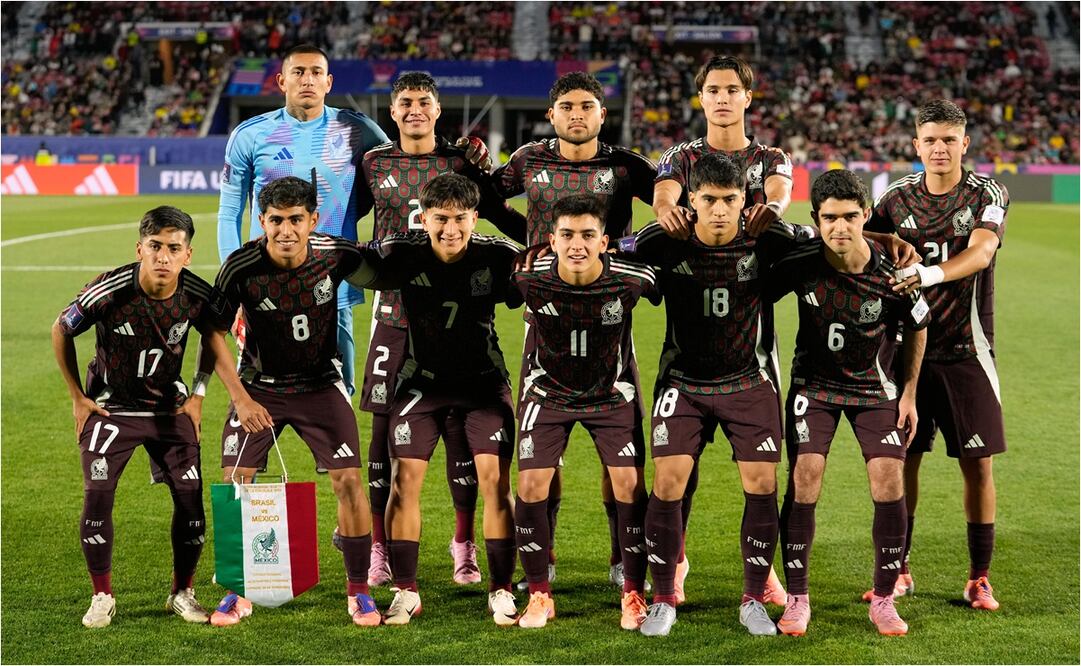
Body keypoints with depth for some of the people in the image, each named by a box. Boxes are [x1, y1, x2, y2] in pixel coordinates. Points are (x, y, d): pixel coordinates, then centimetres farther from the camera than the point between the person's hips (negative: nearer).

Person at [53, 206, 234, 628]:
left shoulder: (198, 295, -16)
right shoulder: (109, 292, -24)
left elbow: (213, 338, 9)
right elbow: (61, 331, -5)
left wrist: (197, 393, 5)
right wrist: (77, 397, -1)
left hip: (169, 408, 2)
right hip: (110, 407, -2)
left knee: (191, 498, -7)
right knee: (97, 497, -14)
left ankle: (182, 593, 13)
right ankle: (102, 597, 4)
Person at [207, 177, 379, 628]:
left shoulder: (335, 255, -16)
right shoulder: (241, 267, -19)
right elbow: (215, 333, -10)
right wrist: (240, 397, -16)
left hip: (321, 383, 0)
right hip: (259, 387, 0)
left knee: (349, 480, -10)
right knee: (235, 482, -7)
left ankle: (358, 592, 6)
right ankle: (238, 593, 11)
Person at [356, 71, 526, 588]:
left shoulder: (461, 163, 6)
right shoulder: (374, 165, 8)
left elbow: (502, 217, 11)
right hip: (394, 310, 1)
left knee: (459, 424, 0)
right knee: (384, 425, 1)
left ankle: (464, 546, 12)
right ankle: (380, 547, 13)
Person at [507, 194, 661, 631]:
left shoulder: (631, 279, -24)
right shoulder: (529, 278, -23)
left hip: (612, 393, 0)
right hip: (547, 391, 0)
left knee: (631, 486, -10)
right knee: (530, 486, -10)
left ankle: (634, 595, 7)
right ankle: (540, 596, 7)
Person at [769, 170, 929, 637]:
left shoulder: (891, 271, -19)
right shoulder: (799, 263, -21)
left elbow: (917, 327, -1)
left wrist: (909, 392, 1)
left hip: (875, 386, 0)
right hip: (814, 382, 0)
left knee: (889, 481, -11)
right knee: (803, 479, -12)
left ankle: (884, 600, 4)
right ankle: (797, 599, 0)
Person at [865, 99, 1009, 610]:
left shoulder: (988, 195, -4)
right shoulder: (897, 198, 4)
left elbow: (981, 251, -22)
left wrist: (928, 274, -38)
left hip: (966, 351, -2)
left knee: (977, 464, 0)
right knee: (902, 459, 4)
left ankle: (979, 579, 11)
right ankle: (898, 571, 17)